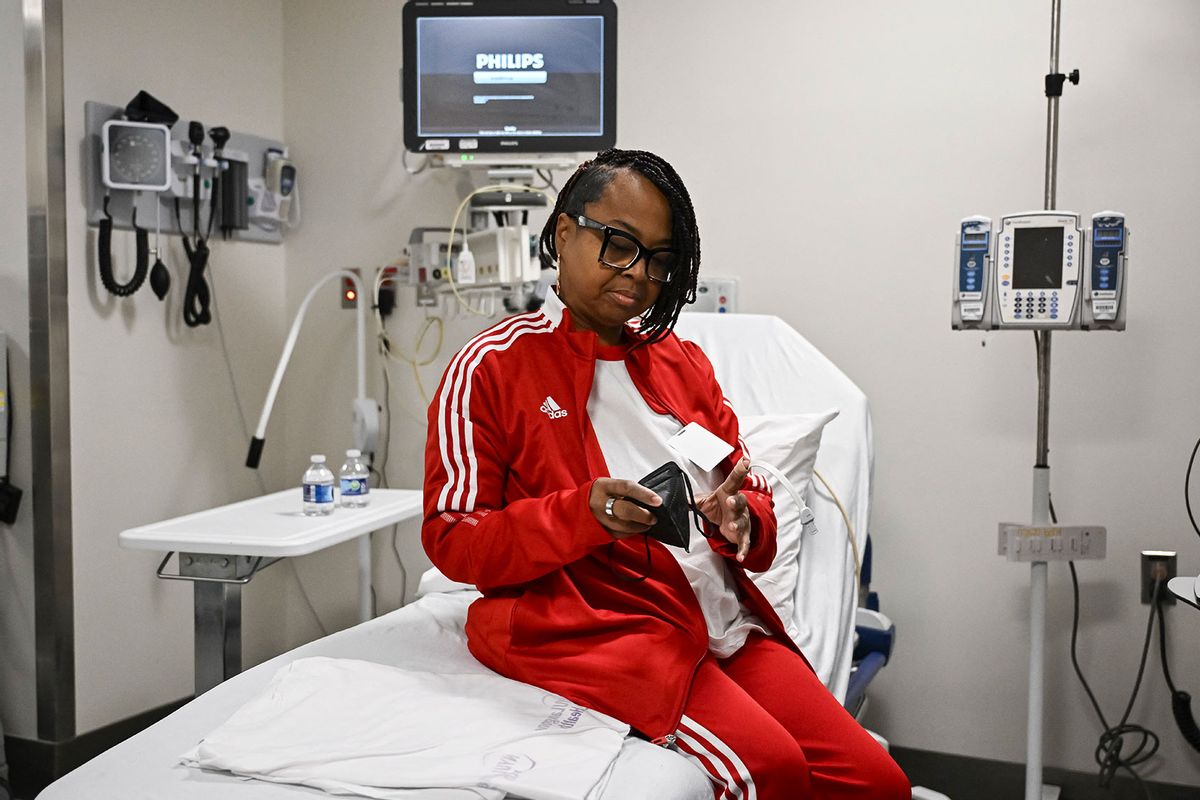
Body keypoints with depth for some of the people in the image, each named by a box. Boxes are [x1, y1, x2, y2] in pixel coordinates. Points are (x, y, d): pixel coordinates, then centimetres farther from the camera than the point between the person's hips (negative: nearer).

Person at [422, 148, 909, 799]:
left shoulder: (683, 362, 18)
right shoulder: (488, 368, 0)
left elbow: (749, 495, 18)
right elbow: (451, 538, -5)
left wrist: (741, 521, -8)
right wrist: (582, 515, -21)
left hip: (727, 617, 6)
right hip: (596, 625, -5)